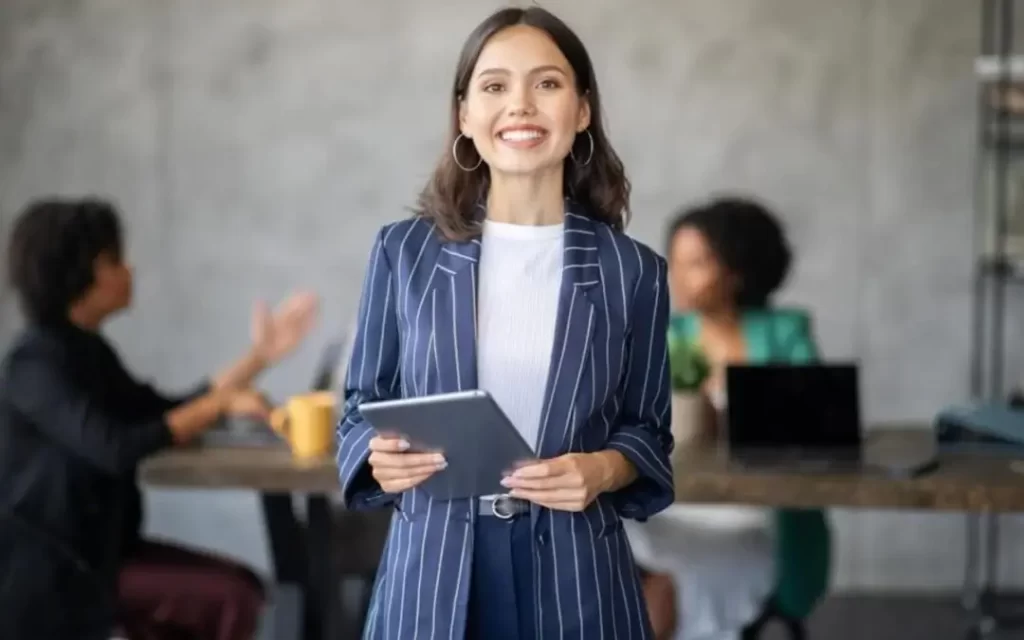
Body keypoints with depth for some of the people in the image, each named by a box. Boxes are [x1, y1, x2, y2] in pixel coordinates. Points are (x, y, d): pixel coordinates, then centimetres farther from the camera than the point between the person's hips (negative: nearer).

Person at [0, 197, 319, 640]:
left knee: (240, 588, 1)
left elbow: (164, 415, 10)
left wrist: (259, 356, 7)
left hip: (99, 546, 9)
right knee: (230, 601, -16)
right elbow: (115, 449, -28)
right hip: (50, 568, -9)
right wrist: (219, 405, -23)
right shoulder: (36, 364, -18)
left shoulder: (87, 350, 11)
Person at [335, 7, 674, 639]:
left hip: (573, 572, 0)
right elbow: (363, 405, 8)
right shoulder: (404, 251, 1)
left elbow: (646, 429, 8)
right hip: (433, 566, 0)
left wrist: (603, 470, -12)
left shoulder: (632, 271, 1)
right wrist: (379, 457, -12)